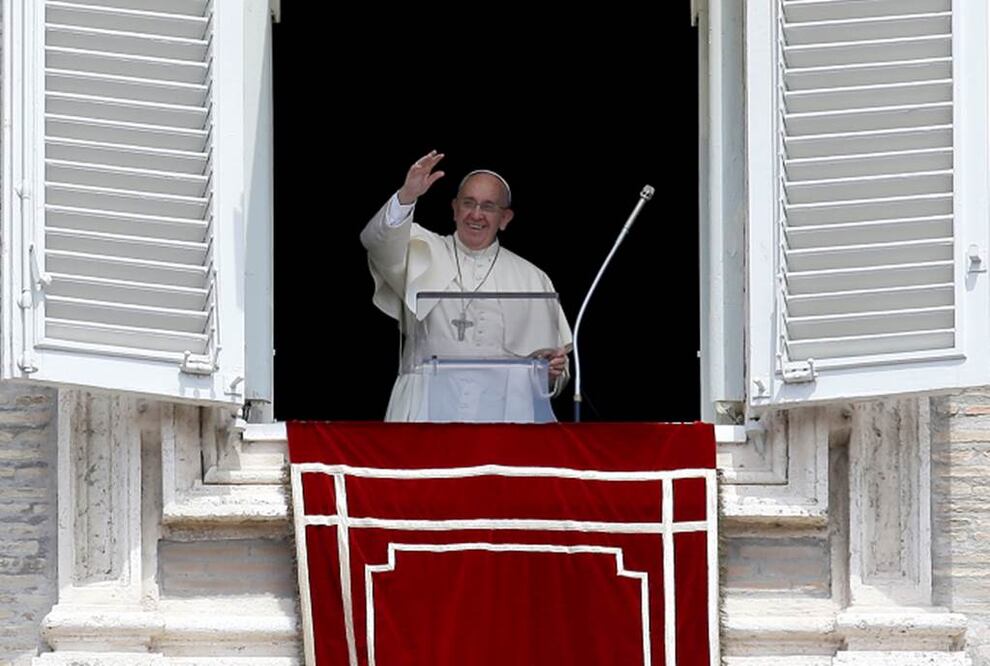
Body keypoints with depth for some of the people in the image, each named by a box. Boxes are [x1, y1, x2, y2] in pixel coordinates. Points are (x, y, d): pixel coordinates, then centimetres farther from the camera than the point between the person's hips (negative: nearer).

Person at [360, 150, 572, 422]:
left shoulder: (530, 279, 16)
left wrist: (553, 370, -9)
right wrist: (407, 196, -24)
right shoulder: (423, 255, 14)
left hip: (500, 410, 1)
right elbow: (379, 242, -7)